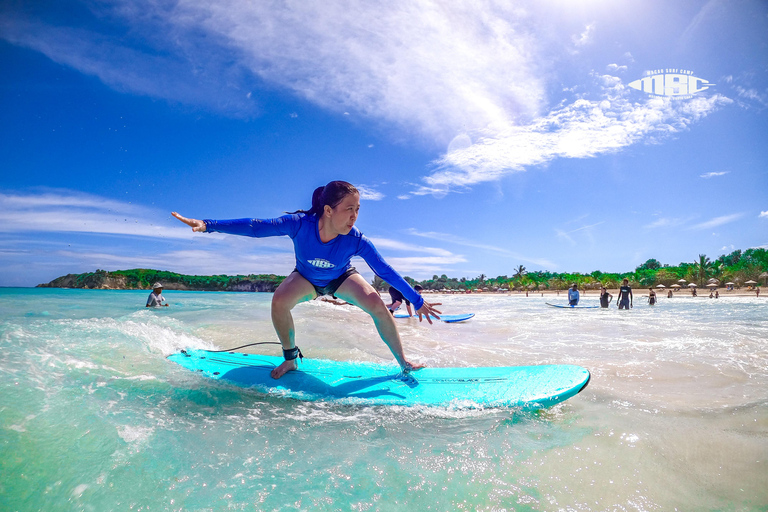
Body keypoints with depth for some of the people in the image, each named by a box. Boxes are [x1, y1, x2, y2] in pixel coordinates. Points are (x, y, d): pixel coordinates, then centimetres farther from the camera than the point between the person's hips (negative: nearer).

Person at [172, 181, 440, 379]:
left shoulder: (357, 241, -35)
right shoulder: (300, 224, -38)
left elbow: (387, 271, -28)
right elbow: (256, 226, -40)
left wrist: (418, 301, -23)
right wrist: (208, 225, -49)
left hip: (342, 278, 0)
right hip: (307, 278, 1)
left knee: (376, 304, -25)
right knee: (279, 301, -28)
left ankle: (403, 363, -6)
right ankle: (290, 359, -2)